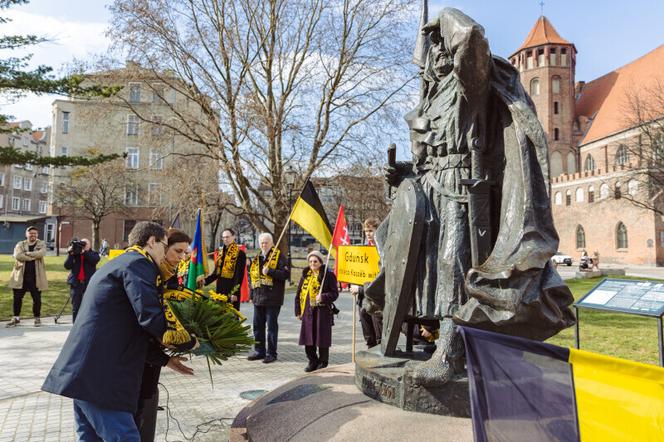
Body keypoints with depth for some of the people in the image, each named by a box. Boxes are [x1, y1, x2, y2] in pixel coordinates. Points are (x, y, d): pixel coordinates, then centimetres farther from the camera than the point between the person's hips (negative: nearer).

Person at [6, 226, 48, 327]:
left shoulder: (41, 244, 4)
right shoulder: (20, 244, 6)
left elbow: (41, 253, -18)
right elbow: (17, 255, -14)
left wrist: (27, 253, -13)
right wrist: (33, 257, -16)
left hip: (36, 277, -1)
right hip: (21, 276, 2)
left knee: (37, 298, 3)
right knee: (17, 298, 7)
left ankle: (37, 318, 17)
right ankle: (16, 318, 21)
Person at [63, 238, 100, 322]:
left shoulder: (93, 254, 7)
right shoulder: (74, 254, 10)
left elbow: (95, 260, -16)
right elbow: (67, 266, -2)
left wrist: (85, 252, -18)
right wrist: (71, 254, -9)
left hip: (89, 283, -2)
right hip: (76, 283, 2)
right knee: (75, 307, 6)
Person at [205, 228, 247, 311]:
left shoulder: (240, 254, -9)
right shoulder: (221, 253, 14)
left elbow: (239, 276, -13)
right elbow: (216, 272, 15)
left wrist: (235, 292, -18)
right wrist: (206, 280, -1)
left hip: (231, 289, -7)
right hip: (220, 289, 7)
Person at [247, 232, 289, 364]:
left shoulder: (279, 256, -5)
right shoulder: (257, 258, 15)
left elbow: (286, 274, -15)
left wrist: (269, 271, -22)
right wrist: (251, 295, 19)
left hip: (272, 298, -7)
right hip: (258, 297, 7)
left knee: (272, 326, 1)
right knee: (257, 325, 12)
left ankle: (271, 353, 10)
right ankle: (259, 351, 24)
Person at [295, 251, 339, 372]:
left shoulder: (328, 275, -3)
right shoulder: (305, 275, 12)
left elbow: (334, 293, -4)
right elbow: (298, 294, 15)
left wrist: (323, 297, -21)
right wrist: (298, 311, 11)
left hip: (323, 311, -4)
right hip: (308, 311, 5)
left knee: (322, 338, 1)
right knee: (308, 338, 7)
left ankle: (323, 362, 17)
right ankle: (312, 362, 22)